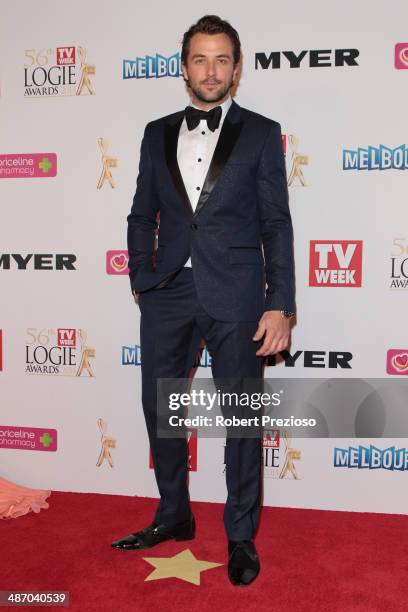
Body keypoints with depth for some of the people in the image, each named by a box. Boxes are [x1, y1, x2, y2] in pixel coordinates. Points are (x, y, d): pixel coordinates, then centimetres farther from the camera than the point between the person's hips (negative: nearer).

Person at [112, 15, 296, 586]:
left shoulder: (261, 133, 2)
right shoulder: (157, 133, 11)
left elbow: (276, 224, -2)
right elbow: (142, 215, 13)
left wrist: (279, 304, -9)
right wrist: (143, 278, 1)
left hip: (235, 297, -3)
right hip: (168, 294, 4)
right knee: (159, 408, 12)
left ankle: (241, 535, 24)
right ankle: (173, 517, 34)